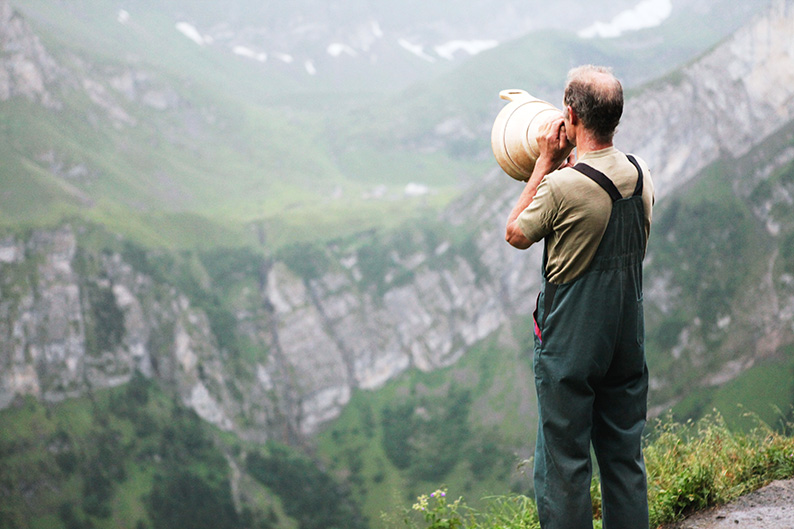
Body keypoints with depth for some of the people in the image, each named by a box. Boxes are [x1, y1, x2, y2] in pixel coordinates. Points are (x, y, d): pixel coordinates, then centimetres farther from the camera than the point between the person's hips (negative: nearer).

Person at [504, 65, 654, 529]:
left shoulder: (562, 186, -21)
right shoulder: (642, 176, -1)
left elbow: (516, 234, -3)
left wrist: (545, 163, -2)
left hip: (569, 346, -6)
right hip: (628, 340, 6)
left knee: (565, 461, 4)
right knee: (625, 459, 15)